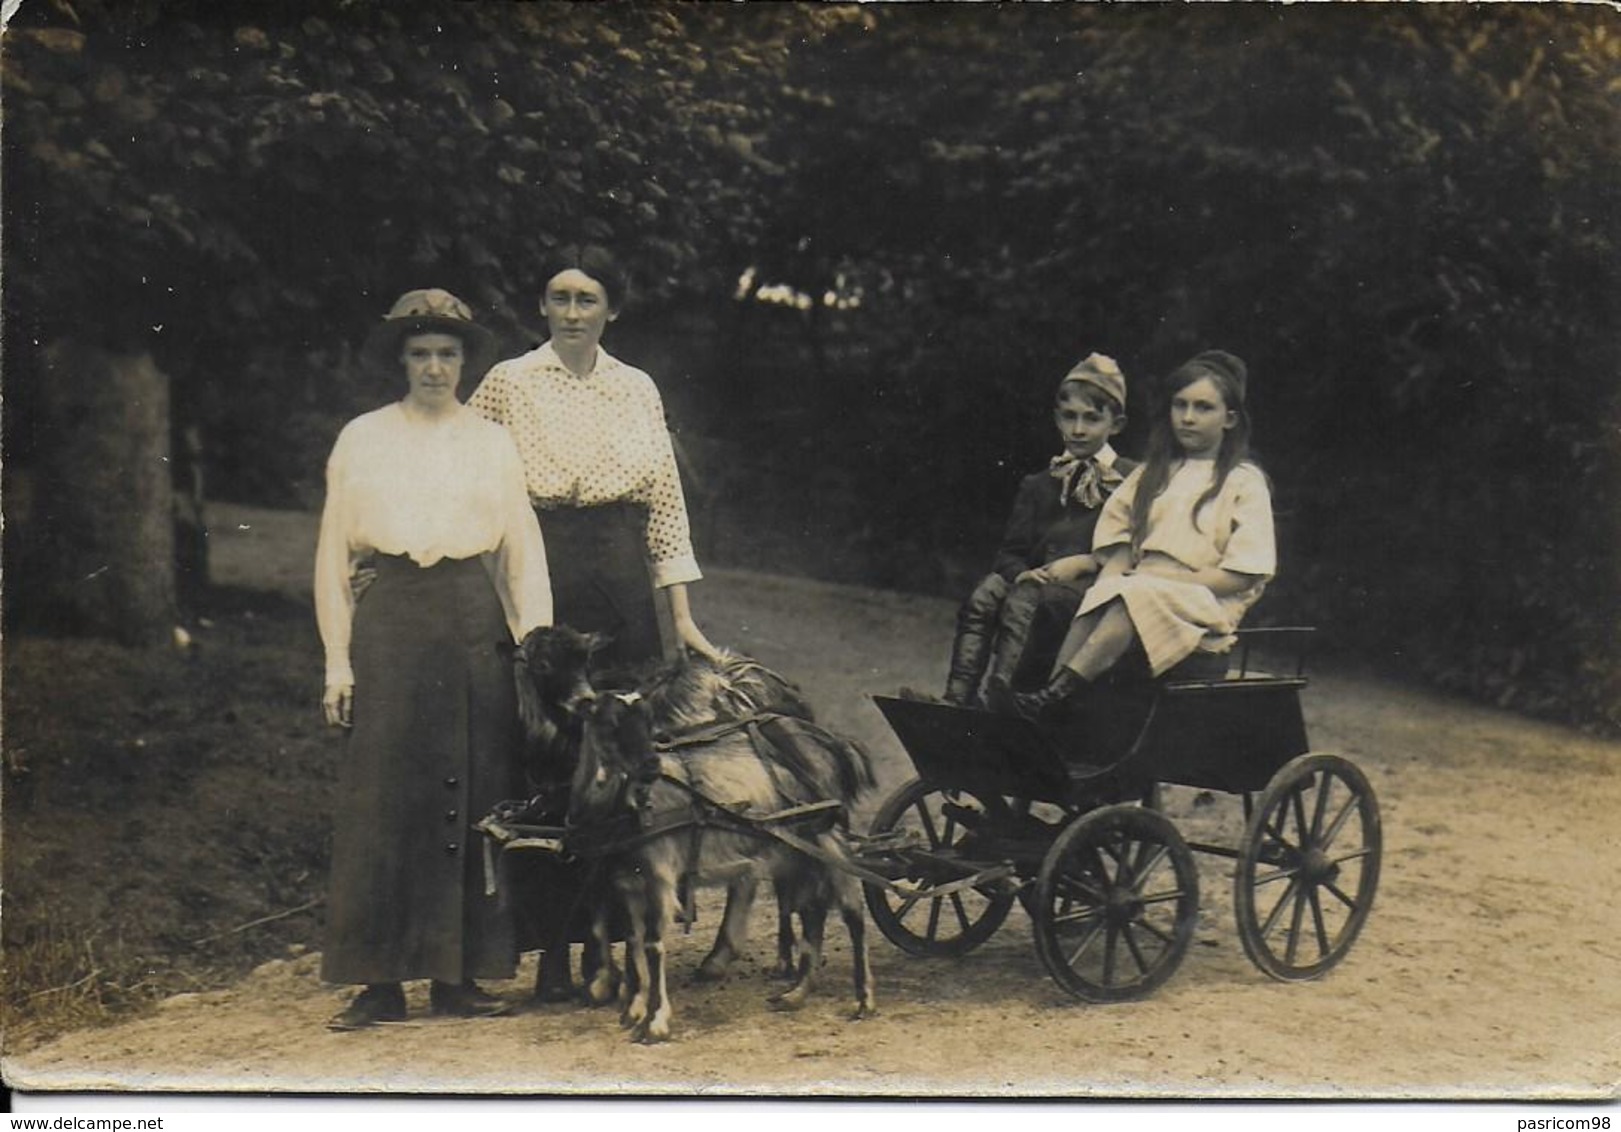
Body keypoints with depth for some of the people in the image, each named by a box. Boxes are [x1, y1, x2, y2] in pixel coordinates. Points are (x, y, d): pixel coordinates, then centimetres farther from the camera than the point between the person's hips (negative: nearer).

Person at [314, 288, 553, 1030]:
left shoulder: (493, 443, 14)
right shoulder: (362, 440, 10)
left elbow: (523, 551, 12)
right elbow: (333, 555, 8)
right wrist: (338, 660, 0)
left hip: (476, 625, 2)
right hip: (390, 621, -1)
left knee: (473, 796, 0)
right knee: (382, 797, -5)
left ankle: (460, 976, 7)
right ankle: (380, 981, -1)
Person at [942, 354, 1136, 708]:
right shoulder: (1038, 486, 26)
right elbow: (1010, 551, 15)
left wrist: (1087, 563, -12)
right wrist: (1022, 573, -7)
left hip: (1094, 588, -4)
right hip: (1038, 582, 5)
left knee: (1025, 600, -35)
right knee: (986, 593, -29)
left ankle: (995, 703, -48)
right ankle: (957, 699, -41)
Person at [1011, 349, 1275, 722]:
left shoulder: (1244, 482, 5)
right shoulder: (1153, 473, 21)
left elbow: (1241, 575, -5)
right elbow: (1119, 543, 16)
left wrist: (1161, 580, -12)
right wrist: (1113, 575, -8)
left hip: (1205, 606, -4)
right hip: (1138, 595, 4)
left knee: (1137, 597, -34)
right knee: (1099, 596, -29)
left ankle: (1057, 695, -44)